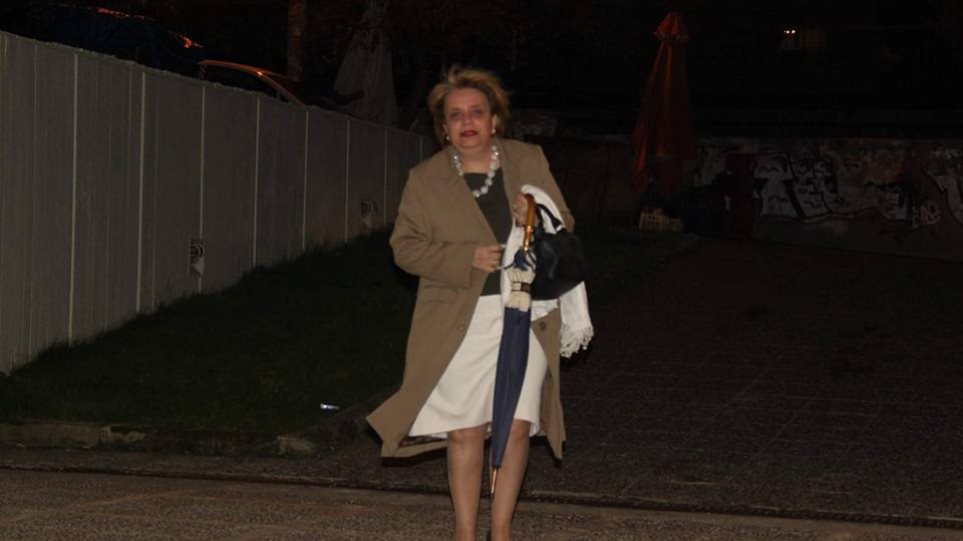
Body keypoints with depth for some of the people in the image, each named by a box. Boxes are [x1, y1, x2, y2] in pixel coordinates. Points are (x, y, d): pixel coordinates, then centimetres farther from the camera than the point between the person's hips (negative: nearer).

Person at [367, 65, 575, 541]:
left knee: (516, 428, 0)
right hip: (460, 322, -1)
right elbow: (405, 247, 0)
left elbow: (565, 227, 12)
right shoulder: (425, 179, 3)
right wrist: (467, 258, -14)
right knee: (465, 434, 0)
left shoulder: (529, 162, 7)